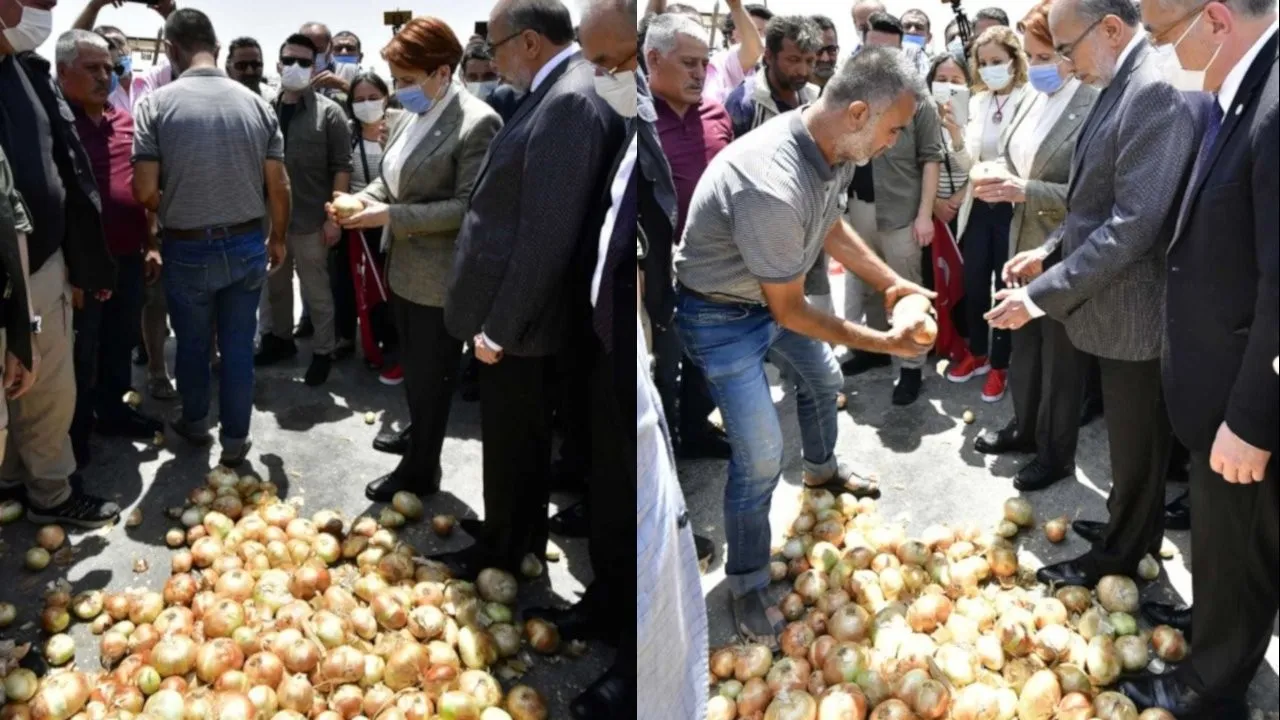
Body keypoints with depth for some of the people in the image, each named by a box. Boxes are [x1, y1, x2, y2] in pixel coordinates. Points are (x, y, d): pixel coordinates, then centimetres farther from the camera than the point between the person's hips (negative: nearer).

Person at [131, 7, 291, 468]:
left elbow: (145, 190, -12)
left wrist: (175, 214, 10)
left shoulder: (156, 104, -11)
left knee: (192, 345, 18)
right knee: (238, 348, 11)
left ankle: (195, 423, 37)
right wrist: (278, 238, 15)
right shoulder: (256, 104, -3)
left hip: (188, 249, -2)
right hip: (247, 244, 2)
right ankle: (235, 440, 21)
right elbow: (278, 185, 0)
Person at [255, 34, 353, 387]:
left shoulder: (329, 112, -6)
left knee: (316, 291, 6)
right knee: (276, 286, 18)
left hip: (310, 221, -4)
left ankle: (323, 351, 18)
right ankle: (281, 338, 35)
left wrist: (333, 216, -13)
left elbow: (341, 168, -8)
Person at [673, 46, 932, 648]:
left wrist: (891, 283, 2)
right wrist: (881, 343, -18)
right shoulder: (771, 187, -40)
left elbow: (831, 227, 10)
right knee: (760, 457, -8)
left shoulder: (835, 147, -13)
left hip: (775, 296, 9)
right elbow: (790, 313, -27)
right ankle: (748, 586, 14)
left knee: (823, 379, 28)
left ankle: (821, 469, 58)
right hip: (721, 317, -9)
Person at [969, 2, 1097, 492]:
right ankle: (1025, 427, 42)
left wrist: (1026, 191, -27)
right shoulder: (1033, 98, 5)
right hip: (1024, 245, 8)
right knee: (1024, 342, 22)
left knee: (1060, 355, 9)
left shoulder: (1096, 107, -21)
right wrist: (998, 180, -5)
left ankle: (1056, 453, 26)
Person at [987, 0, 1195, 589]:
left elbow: (1133, 224, -28)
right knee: (1130, 436, 23)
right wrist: (1049, 253, 7)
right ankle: (1134, 530, 41)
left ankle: (1120, 555, 27)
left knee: (1137, 442, 10)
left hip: (1135, 312, -9)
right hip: (1115, 305, 9)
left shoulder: (1156, 92, -24)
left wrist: (1046, 292, -26)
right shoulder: (1122, 88, 8)